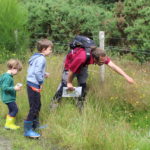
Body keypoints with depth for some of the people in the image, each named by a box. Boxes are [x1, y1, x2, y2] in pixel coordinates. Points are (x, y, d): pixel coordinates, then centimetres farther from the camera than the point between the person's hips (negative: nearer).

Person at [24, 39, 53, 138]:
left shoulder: (36, 57, 14)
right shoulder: (41, 59, -16)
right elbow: (37, 72, -25)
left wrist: (44, 74, 11)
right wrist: (41, 81, -13)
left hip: (32, 84, 10)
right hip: (34, 86, -10)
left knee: (38, 105, 22)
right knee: (34, 107, -6)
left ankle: (35, 125, 35)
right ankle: (27, 130, -3)